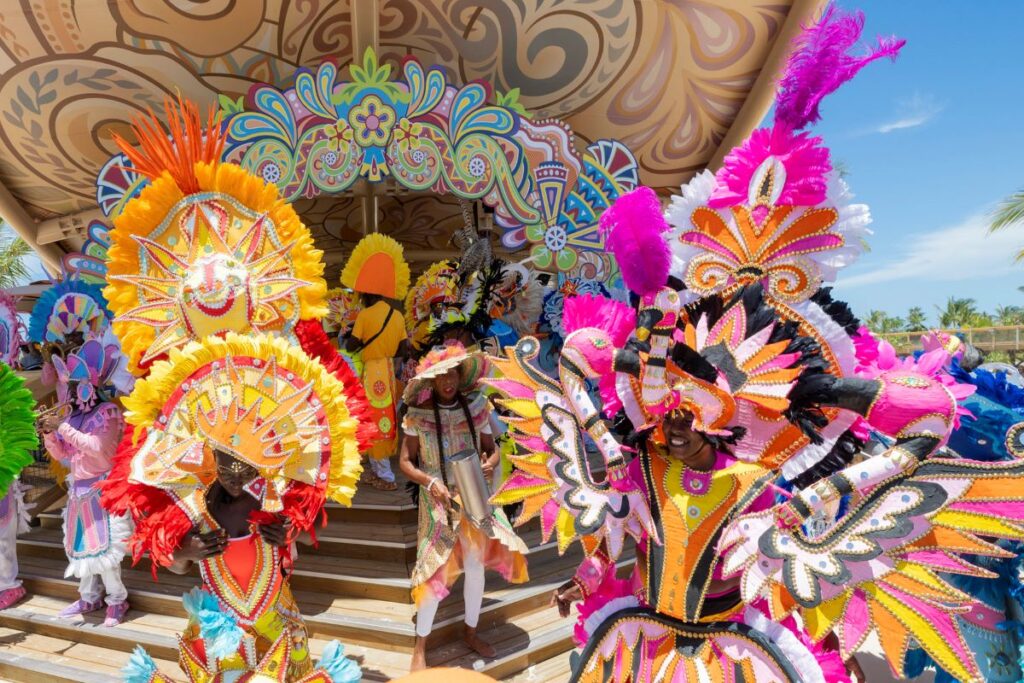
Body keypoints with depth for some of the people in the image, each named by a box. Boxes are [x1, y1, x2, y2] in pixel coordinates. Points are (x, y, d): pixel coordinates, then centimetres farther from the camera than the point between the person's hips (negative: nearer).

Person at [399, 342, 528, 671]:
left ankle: (471, 633, 37)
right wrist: (430, 482, -23)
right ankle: (420, 647, 22)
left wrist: (490, 463, -20)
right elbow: (405, 462, -8)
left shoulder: (476, 407, -5)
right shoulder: (418, 415, -12)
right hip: (438, 502, -3)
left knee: (475, 566, 13)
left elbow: (491, 448, 2)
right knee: (435, 572, 0)